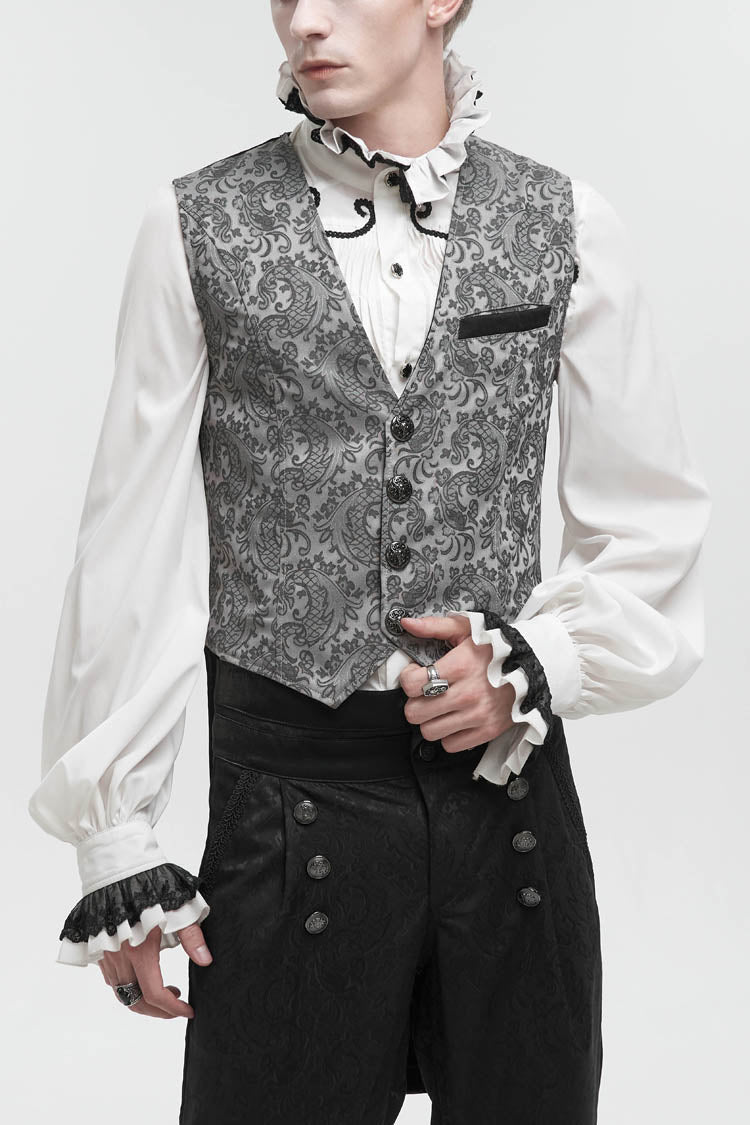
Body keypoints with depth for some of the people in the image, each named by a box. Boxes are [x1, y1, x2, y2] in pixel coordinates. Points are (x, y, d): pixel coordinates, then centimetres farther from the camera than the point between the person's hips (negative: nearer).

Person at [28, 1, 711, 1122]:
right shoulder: (198, 227, -3)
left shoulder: (568, 226, 1)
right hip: (285, 803, -1)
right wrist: (114, 844, 0)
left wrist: (538, 664, -9)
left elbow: (655, 525, 8)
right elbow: (134, 548, -1)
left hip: (510, 783, 2)